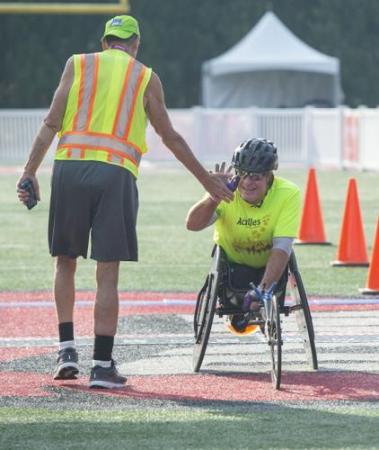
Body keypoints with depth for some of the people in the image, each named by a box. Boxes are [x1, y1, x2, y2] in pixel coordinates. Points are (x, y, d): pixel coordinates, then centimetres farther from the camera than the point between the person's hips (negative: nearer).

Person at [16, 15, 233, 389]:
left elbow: (52, 122, 3)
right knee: (107, 273, 0)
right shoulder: (146, 78, 12)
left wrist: (29, 171, 3)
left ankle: (67, 348, 10)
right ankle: (102, 366, -1)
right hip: (116, 174, -1)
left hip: (70, 165, 1)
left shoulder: (78, 64, 13)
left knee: (65, 261, 17)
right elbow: (170, 137, 15)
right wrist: (206, 179, 25)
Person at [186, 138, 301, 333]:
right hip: (233, 263, 0)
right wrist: (214, 198, -55)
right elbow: (193, 224, -37)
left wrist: (263, 289, -44)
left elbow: (281, 248, -32)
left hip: (269, 265, 0)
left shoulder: (288, 195, -27)